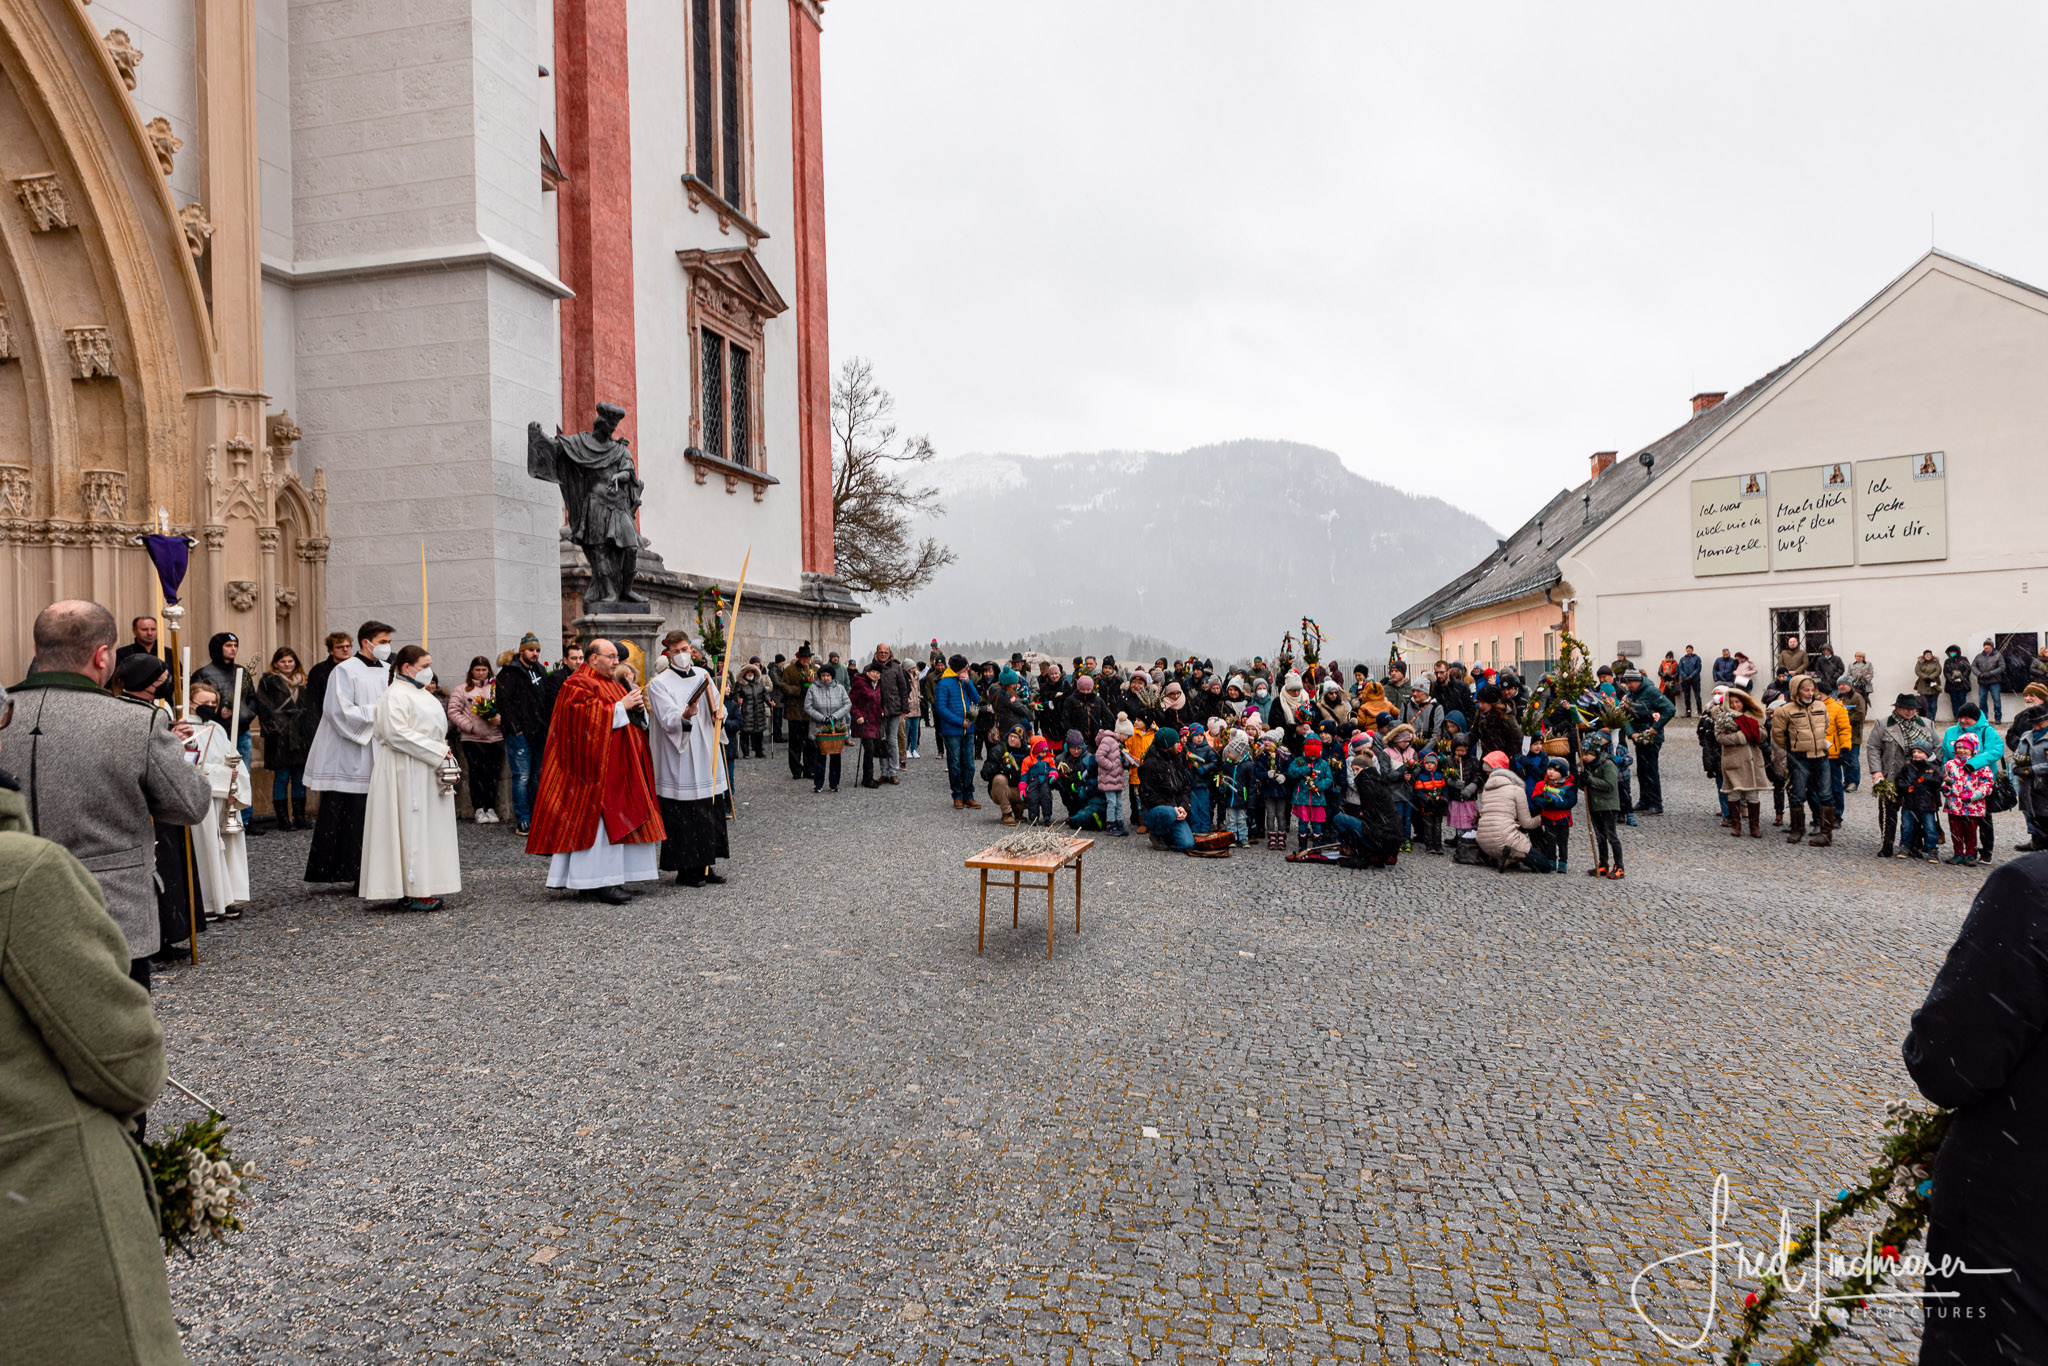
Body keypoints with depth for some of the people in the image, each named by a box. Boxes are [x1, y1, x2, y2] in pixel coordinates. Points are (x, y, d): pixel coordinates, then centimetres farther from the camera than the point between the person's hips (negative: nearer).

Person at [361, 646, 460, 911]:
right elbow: (397, 733, -21)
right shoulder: (395, 695, -11)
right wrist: (436, 751, -19)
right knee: (410, 827, -7)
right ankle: (411, 894, -3)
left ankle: (422, 890, 12)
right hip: (406, 770, -10)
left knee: (425, 828, 9)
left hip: (427, 771, 10)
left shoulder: (420, 693, 18)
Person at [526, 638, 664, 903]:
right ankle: (595, 883, -8)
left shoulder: (612, 684, 20)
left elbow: (624, 719, 23)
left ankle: (609, 880, 11)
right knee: (596, 821, -10)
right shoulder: (577, 685, -8)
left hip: (615, 766, 9)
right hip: (593, 767, -9)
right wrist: (621, 707, -17)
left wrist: (636, 707, 2)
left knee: (613, 820, 7)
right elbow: (588, 717, -20)